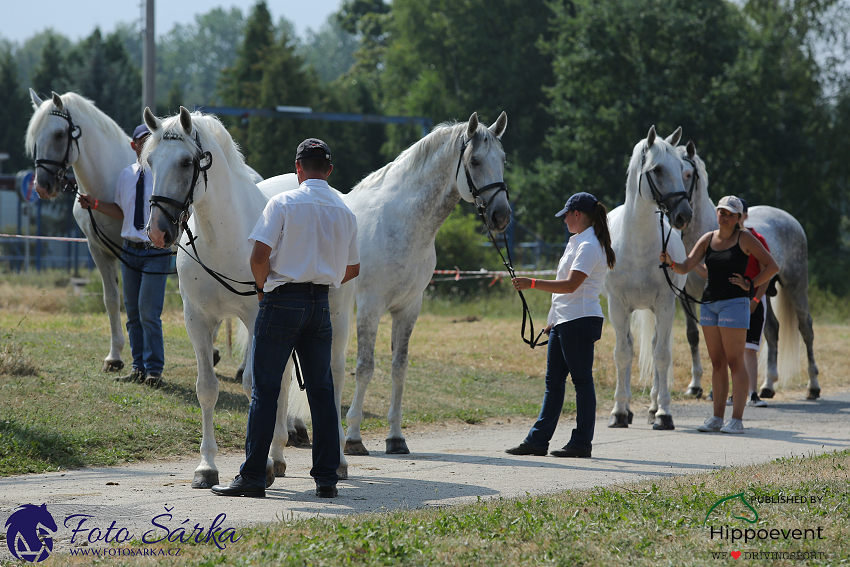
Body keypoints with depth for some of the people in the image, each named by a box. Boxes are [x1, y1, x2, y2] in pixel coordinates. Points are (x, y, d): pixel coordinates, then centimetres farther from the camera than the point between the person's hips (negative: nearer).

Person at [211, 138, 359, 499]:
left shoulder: (283, 203, -8)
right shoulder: (345, 212, 7)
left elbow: (260, 256, -15)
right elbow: (352, 270, 14)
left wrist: (263, 287, 3)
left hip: (283, 299, -4)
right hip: (320, 303, 4)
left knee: (265, 389, 0)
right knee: (321, 390, 9)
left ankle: (252, 477, 0)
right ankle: (326, 478, 8)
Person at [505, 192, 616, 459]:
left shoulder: (589, 246, -13)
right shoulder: (578, 242, 19)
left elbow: (571, 284, -24)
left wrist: (532, 284, -26)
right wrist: (552, 320, 22)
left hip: (580, 321, -10)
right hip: (563, 321, 10)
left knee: (582, 380, -5)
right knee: (553, 382, 9)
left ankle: (582, 442, -2)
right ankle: (538, 440, 11)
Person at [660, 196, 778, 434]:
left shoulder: (745, 239, -3)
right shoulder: (707, 239, 10)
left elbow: (772, 266, -1)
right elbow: (686, 267, 4)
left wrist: (750, 285, -6)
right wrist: (671, 263, -17)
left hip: (734, 303, -6)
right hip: (709, 304, 6)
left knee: (734, 361, -7)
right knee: (717, 363, 8)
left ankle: (737, 419, -7)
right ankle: (717, 418, 10)